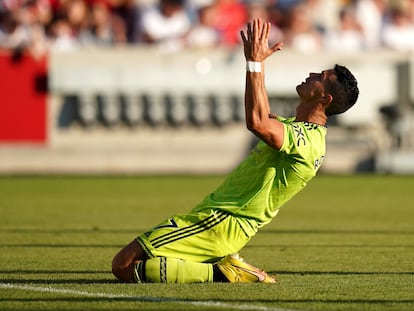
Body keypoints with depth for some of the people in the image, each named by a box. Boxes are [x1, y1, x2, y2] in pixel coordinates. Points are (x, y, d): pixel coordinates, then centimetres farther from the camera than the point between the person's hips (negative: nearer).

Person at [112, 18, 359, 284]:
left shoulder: (306, 140, -19)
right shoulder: (298, 128, 14)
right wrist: (258, 62, 30)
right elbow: (265, 119, 35)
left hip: (220, 221, -11)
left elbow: (257, 122, -36)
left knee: (124, 266, -17)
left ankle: (219, 273, -12)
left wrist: (255, 63, -28)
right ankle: (226, 265, 9)